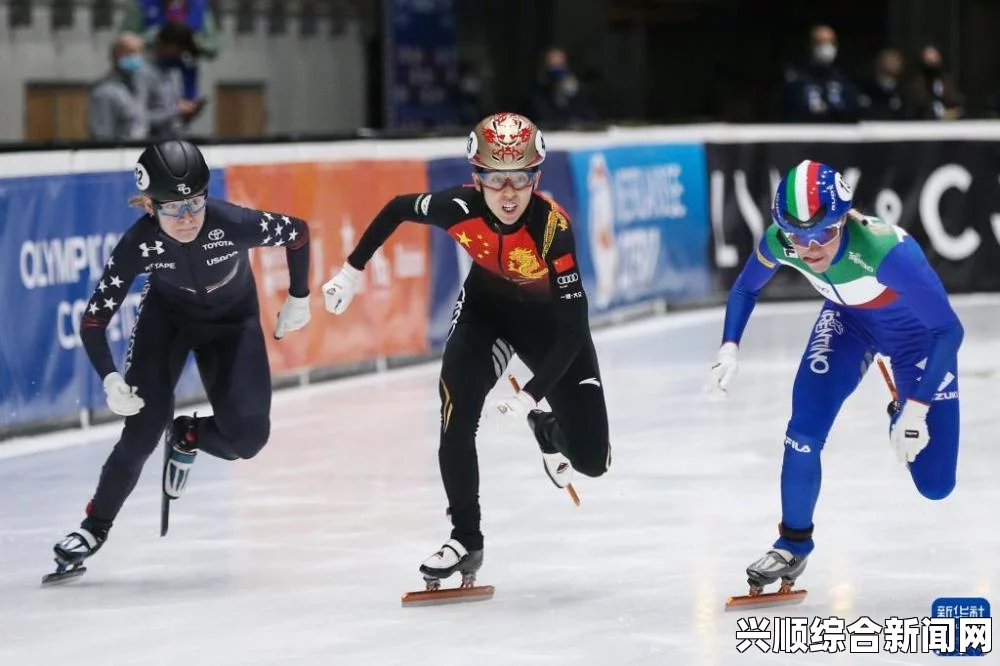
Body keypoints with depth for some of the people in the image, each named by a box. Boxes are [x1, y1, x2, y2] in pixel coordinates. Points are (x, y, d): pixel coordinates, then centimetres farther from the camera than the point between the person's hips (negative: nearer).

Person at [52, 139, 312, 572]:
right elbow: (93, 321, -24)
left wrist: (298, 300, -3)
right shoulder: (138, 244, -32)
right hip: (167, 315, 0)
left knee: (247, 437, -13)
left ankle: (186, 438, 22)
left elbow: (298, 233, -15)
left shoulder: (233, 224, -36)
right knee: (143, 429, -16)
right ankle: (95, 526, 3)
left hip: (232, 321, 1)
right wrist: (111, 379, -38)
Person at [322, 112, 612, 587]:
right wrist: (352, 271, -2)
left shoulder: (553, 227, -37)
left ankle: (548, 430, 32)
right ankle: (465, 540, -5)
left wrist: (529, 397, -39)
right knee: (456, 416, -22)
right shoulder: (461, 208, -29)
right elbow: (397, 210, -7)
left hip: (550, 319, -2)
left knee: (590, 458, -5)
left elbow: (573, 329, -35)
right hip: (487, 305, 2)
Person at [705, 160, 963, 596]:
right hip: (849, 318, 3)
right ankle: (794, 543, 6)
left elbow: (948, 330, -35)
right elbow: (746, 289, -3)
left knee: (934, 483, -1)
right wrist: (729, 349, -18)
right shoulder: (779, 242, -27)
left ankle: (902, 419, 34)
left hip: (916, 329, -3)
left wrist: (917, 409, -37)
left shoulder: (886, 250, -43)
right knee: (805, 429, -17)